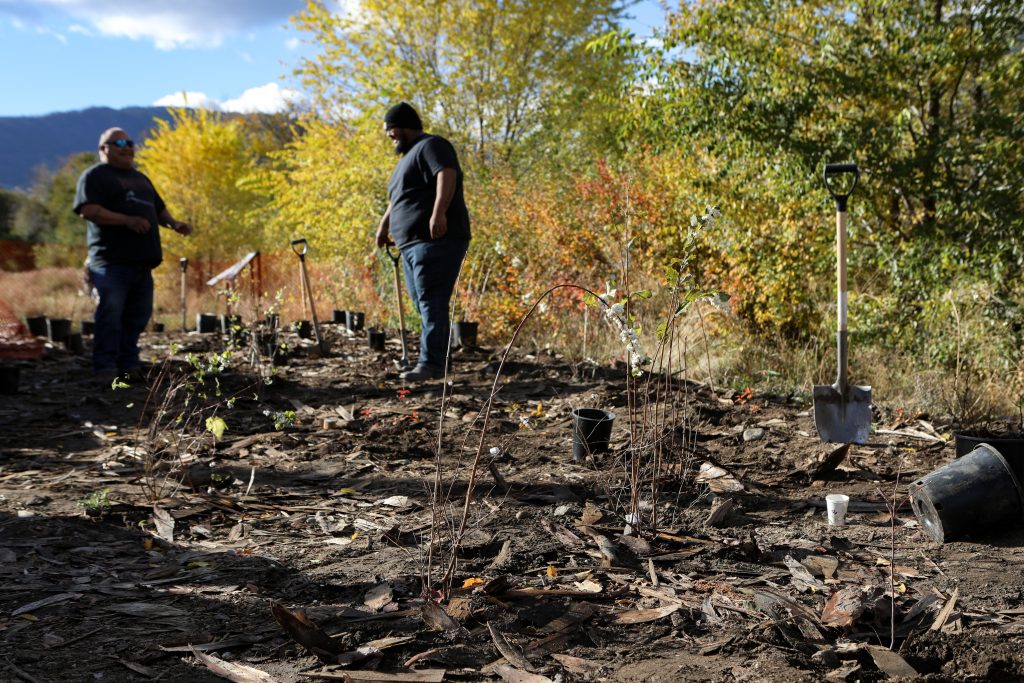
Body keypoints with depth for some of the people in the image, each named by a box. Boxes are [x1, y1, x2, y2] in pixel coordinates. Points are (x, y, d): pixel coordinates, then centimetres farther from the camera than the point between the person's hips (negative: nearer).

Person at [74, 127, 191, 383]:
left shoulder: (140, 178, 26)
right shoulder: (94, 176, 0)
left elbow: (158, 207, 32)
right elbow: (88, 210, -13)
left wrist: (174, 223, 10)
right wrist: (127, 220, -23)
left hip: (141, 260, 8)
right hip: (112, 260, -8)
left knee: (139, 314, 9)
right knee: (110, 312, -11)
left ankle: (129, 366, 18)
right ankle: (105, 368, -6)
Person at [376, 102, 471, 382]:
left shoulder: (431, 146, -5)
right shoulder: (408, 156, 26)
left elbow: (447, 175, -24)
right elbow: (397, 199, 38)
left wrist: (438, 212, -36)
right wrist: (384, 225, 34)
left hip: (436, 241, -10)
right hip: (411, 244, 10)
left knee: (431, 303, -15)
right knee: (423, 304, 8)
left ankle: (430, 363, -18)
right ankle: (435, 362, 10)